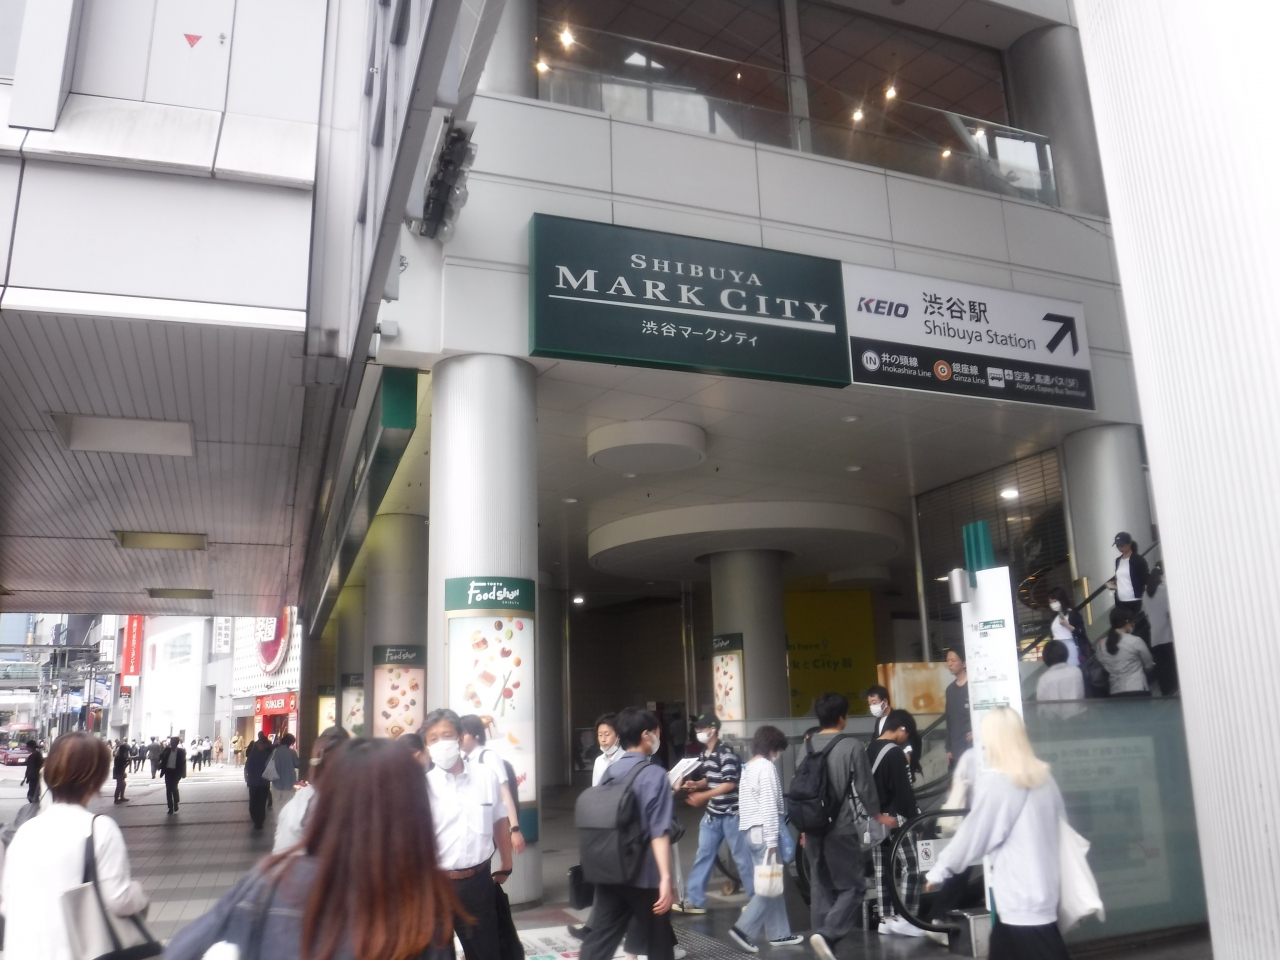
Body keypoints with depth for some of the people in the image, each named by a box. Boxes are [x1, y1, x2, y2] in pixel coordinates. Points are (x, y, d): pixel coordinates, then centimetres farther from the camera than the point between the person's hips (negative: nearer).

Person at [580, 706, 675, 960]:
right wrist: (666, 878, -21)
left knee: (600, 939, 7)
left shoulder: (609, 772, 6)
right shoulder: (653, 774, -14)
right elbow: (659, 832, -20)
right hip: (645, 875, -6)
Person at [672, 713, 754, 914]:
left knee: (742, 857, 3)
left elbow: (730, 784, -23)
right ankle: (696, 900, 16)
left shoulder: (726, 754, -19)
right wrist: (694, 785, -3)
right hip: (712, 813, 8)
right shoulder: (703, 754, 7)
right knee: (703, 854, 9)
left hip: (731, 813, -8)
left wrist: (703, 796, -25)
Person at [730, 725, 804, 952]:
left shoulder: (748, 767, 15)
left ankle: (779, 933, 18)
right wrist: (772, 841, -18)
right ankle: (744, 928, -7)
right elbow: (769, 807, -18)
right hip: (764, 832, -9)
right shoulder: (766, 767, -13)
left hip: (751, 830, 9)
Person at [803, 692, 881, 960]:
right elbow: (864, 786, -5)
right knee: (853, 886, 4)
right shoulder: (851, 746, -9)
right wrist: (876, 814, 13)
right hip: (841, 827, -6)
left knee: (820, 888, 12)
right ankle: (827, 934, -14)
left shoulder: (808, 745, 7)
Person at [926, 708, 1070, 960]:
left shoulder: (994, 783, -15)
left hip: (1021, 897, -8)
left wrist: (939, 870, 4)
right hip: (1042, 888, 8)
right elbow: (1060, 824, 16)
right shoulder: (1043, 776, 6)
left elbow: (973, 835, -9)